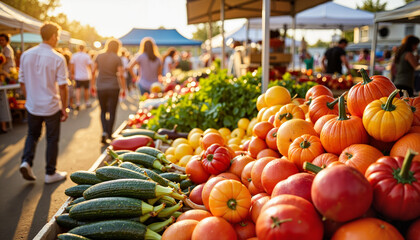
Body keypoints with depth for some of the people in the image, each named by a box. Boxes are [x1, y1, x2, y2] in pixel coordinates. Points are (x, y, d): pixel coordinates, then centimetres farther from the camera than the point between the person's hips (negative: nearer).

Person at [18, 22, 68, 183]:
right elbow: (62, 86, -14)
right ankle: (50, 173, 19)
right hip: (51, 107, -4)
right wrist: (64, 108, -4)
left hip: (32, 106, 4)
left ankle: (26, 161, 4)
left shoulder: (26, 55, 0)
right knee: (52, 139, 10)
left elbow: (22, 82, 7)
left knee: (32, 134, 24)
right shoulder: (58, 58, -14)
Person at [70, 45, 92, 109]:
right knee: (86, 90, 11)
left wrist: (72, 74, 12)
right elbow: (89, 66, -6)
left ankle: (78, 103, -9)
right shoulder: (87, 56, -7)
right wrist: (91, 73, 8)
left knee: (78, 89, 3)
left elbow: (72, 66, 2)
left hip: (77, 76, 1)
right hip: (86, 76, -1)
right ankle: (87, 103, 22)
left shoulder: (74, 56, 0)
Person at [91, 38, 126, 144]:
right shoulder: (117, 58, -5)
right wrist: (123, 89, -1)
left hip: (101, 88, 3)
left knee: (103, 111, 16)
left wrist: (93, 85, 12)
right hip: (113, 88, -3)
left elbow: (93, 72, 3)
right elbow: (121, 75, -10)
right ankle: (109, 135, 8)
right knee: (112, 112, 6)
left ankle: (104, 132, -1)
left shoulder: (99, 56, 4)